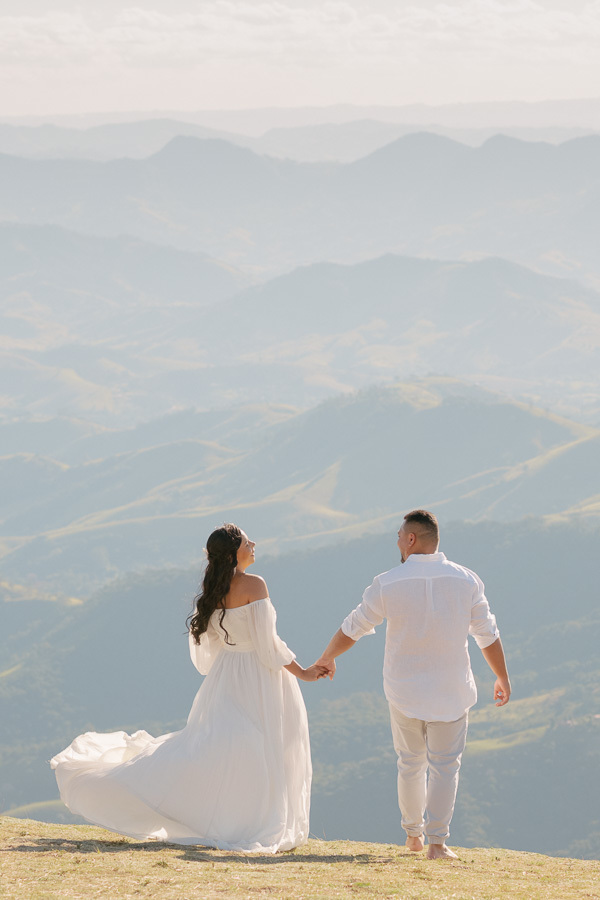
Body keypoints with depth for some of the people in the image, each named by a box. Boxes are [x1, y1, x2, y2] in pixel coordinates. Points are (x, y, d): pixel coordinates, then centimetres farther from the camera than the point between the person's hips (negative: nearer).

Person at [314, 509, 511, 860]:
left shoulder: (388, 584, -11)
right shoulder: (466, 580, -8)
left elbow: (353, 628, 1)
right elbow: (488, 635, 0)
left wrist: (327, 658, 20)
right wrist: (503, 678, 14)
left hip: (404, 690, 1)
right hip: (451, 692, 0)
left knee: (411, 763, 18)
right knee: (444, 766, 6)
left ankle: (413, 833, 28)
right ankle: (437, 842, 0)